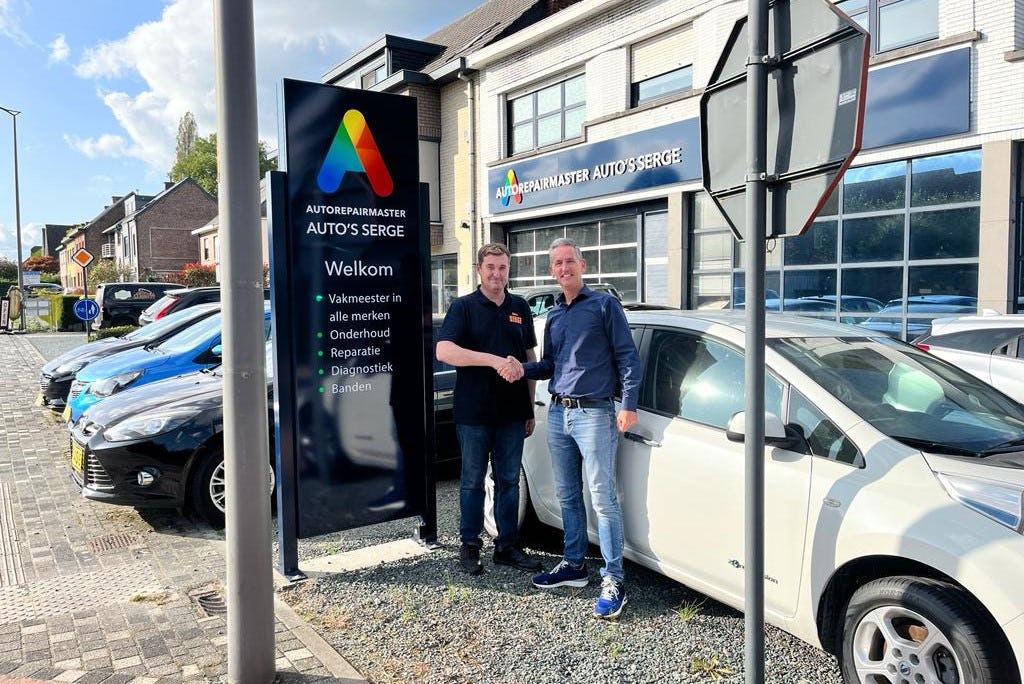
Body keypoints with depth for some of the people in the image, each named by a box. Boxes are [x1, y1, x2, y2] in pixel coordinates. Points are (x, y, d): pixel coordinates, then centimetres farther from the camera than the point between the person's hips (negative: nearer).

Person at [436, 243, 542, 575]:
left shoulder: (519, 307, 10)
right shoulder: (463, 306, -3)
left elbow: (530, 358, 14)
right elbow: (444, 351, -18)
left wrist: (530, 409, 11)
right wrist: (494, 359, -27)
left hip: (512, 412, 4)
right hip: (474, 411, -4)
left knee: (508, 481, 11)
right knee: (473, 481, 8)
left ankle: (507, 545, 22)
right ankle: (470, 545, 21)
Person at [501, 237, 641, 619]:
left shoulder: (604, 305, -1)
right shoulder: (553, 316, 17)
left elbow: (627, 356, -5)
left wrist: (629, 405, -14)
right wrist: (523, 369, 3)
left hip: (594, 413, -7)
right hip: (558, 414, 7)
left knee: (603, 498, -7)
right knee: (567, 496, 13)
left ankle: (613, 580, 0)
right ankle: (574, 566, 26)